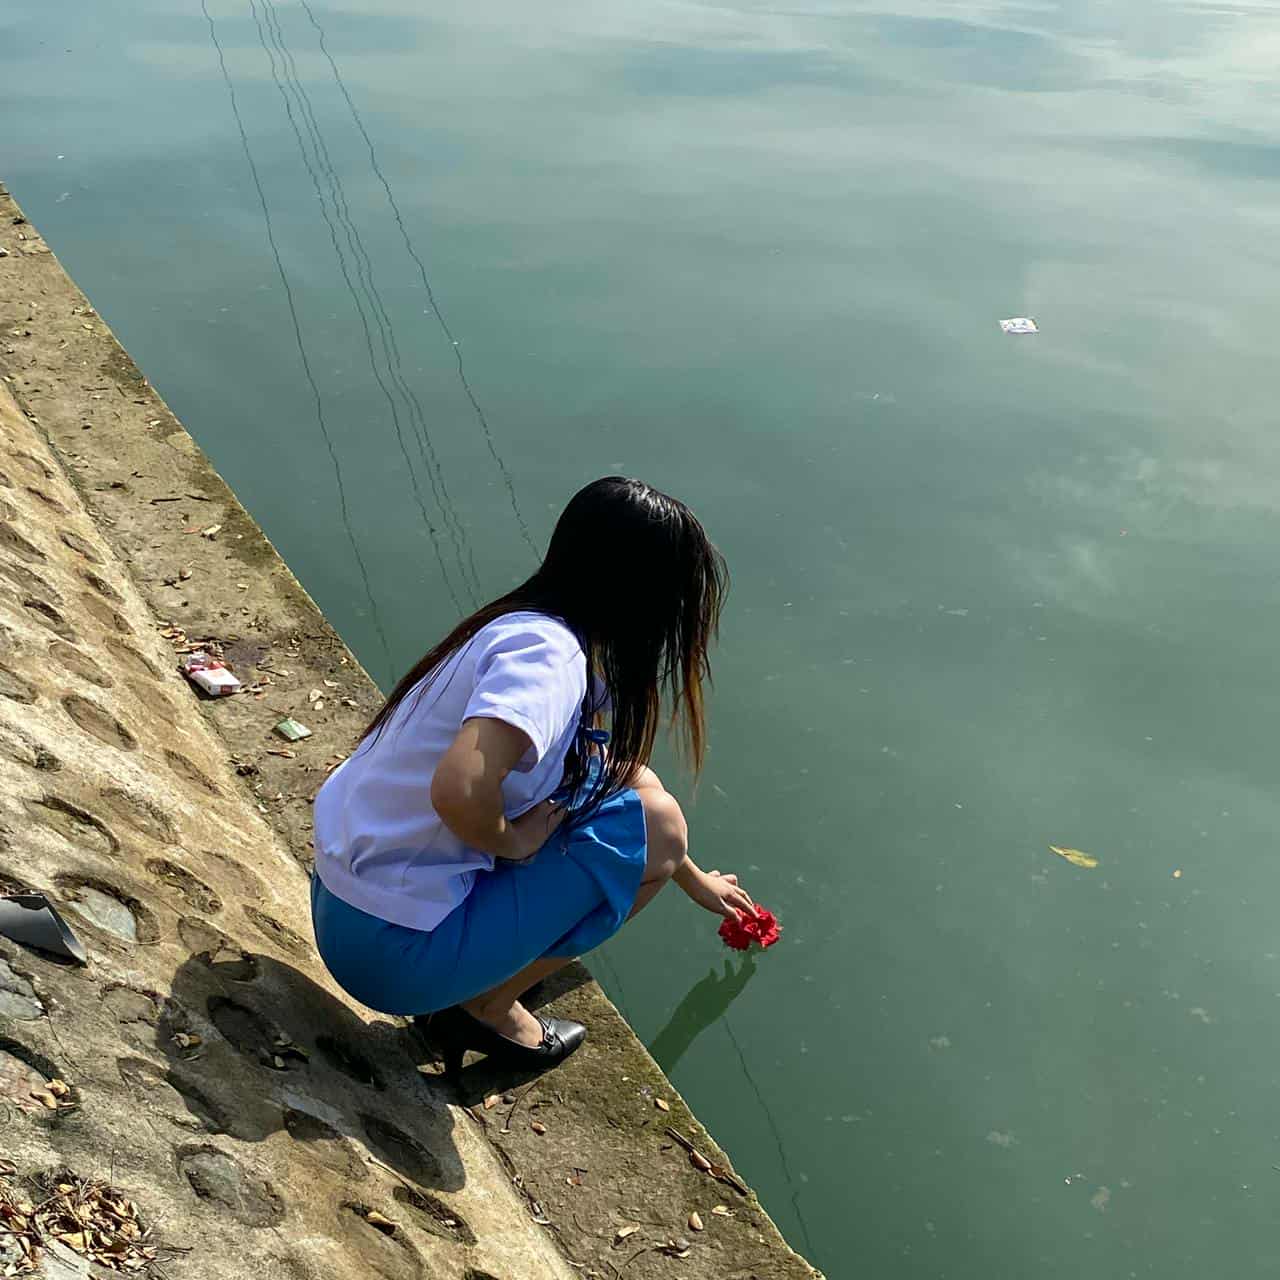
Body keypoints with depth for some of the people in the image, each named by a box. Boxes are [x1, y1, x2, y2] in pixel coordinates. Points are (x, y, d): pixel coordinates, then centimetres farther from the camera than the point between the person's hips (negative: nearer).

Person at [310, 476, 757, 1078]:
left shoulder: (524, 627, 8)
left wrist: (694, 878, 36)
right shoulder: (547, 651, -21)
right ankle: (488, 1010, 6)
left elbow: (619, 772, 23)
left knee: (614, 773, 13)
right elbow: (458, 791, -38)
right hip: (396, 953, -9)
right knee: (654, 822, -5)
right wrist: (511, 840, -14)